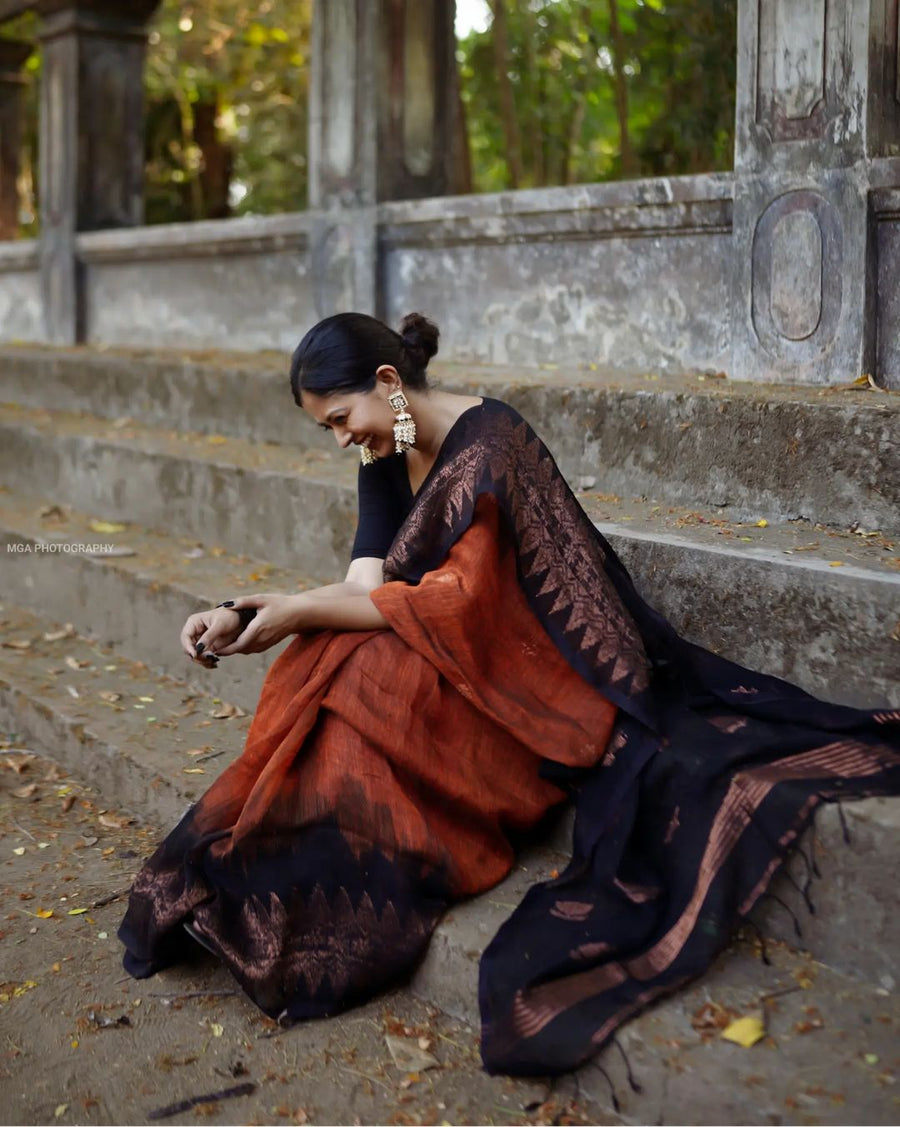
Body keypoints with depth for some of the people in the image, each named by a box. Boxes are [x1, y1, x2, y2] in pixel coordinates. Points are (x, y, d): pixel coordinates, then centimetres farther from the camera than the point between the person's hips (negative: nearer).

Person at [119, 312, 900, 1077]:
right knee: (320, 668, -17)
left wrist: (301, 612, -22)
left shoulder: (489, 442, -18)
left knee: (357, 678, -28)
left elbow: (458, 600, -23)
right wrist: (243, 616, -19)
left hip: (540, 679, -8)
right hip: (457, 663, 8)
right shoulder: (385, 462, 8)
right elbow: (362, 587, -3)